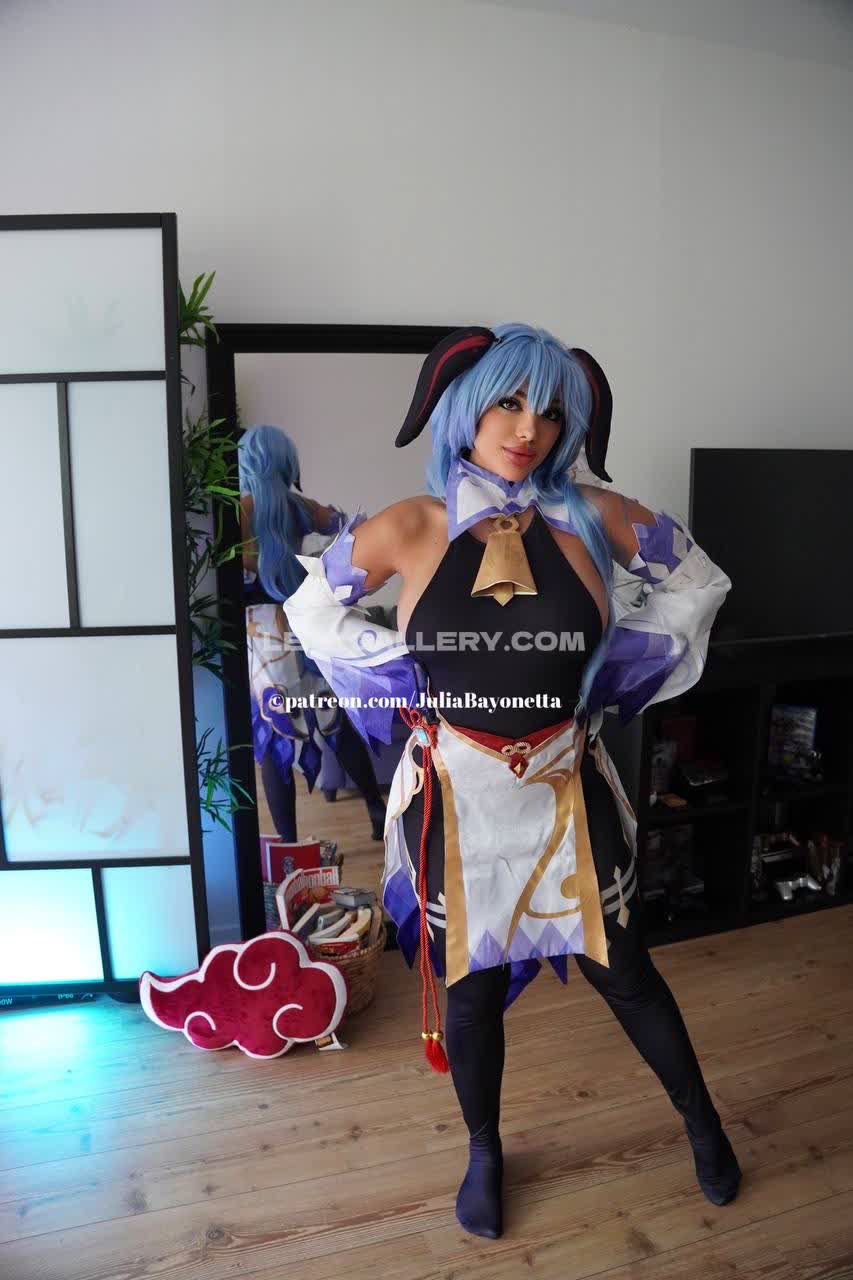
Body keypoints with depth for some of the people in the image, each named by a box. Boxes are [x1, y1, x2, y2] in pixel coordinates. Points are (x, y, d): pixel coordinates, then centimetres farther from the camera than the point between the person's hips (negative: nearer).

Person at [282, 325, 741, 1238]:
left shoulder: (592, 516, -6)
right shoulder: (410, 527, -9)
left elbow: (696, 578, 9)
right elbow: (311, 607, 4)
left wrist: (625, 661, -1)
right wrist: (399, 679, -6)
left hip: (566, 793, 1)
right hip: (457, 800, 0)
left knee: (623, 972, 17)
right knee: (471, 987, 17)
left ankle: (701, 1121, 48)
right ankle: (484, 1153, 46)